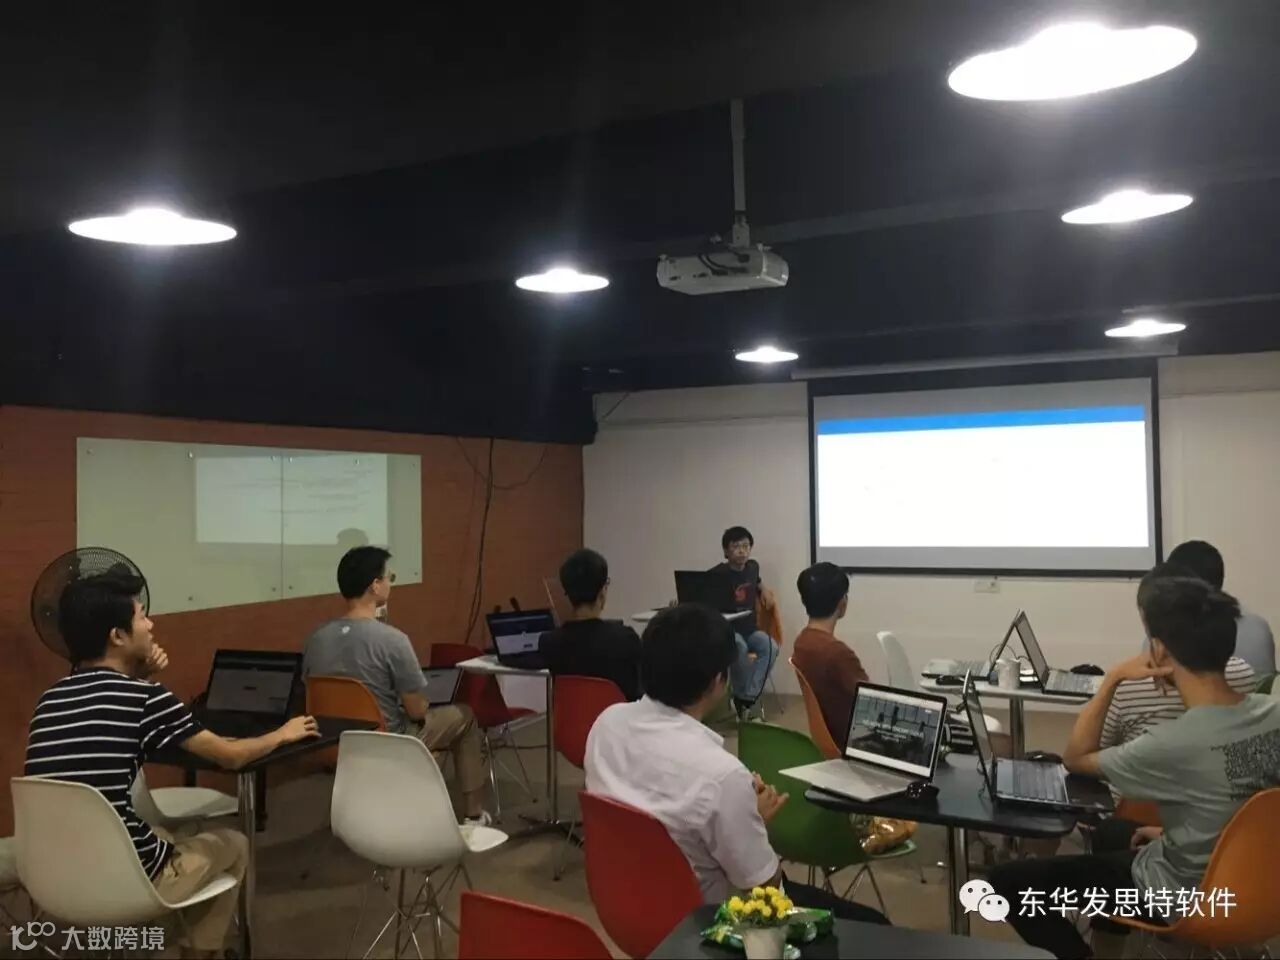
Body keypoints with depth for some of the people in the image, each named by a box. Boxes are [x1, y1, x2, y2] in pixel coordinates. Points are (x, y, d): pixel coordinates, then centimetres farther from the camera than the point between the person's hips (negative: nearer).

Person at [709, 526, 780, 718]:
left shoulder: (753, 567, 9)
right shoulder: (717, 574, -10)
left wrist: (764, 589, 13)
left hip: (750, 629, 5)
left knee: (770, 647, -26)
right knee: (739, 647, -38)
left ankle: (747, 698, -21)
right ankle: (743, 695, -17)